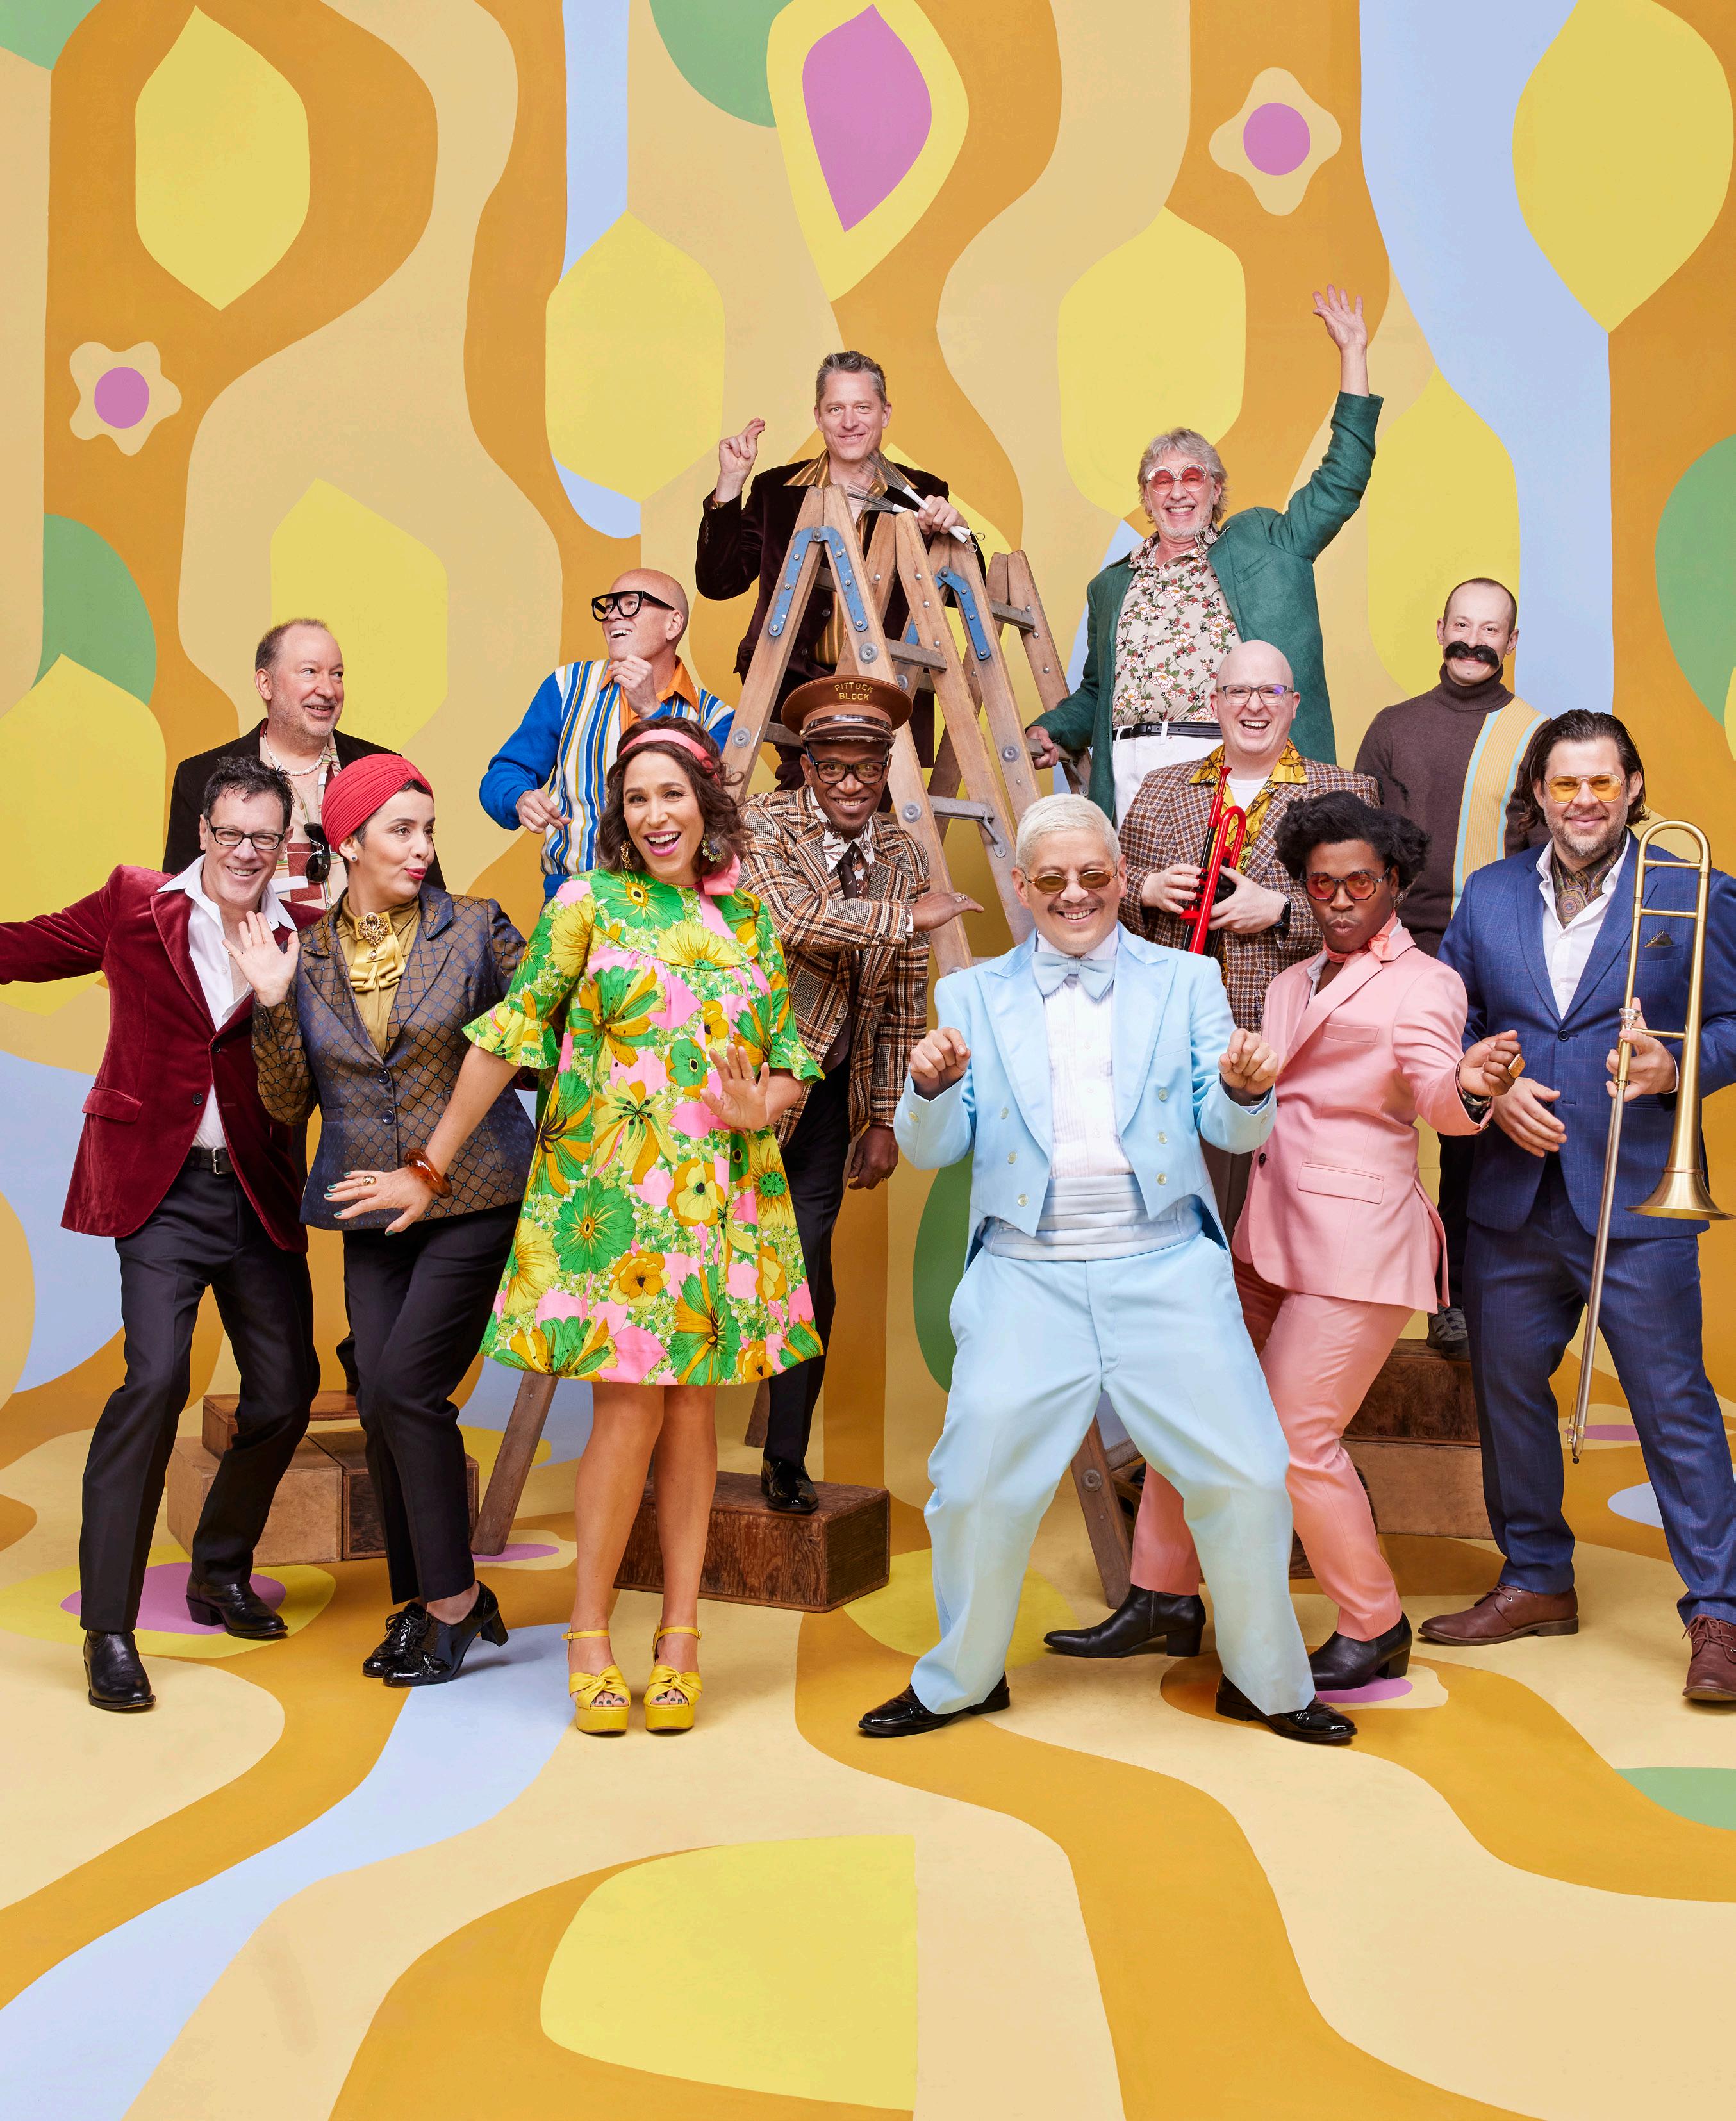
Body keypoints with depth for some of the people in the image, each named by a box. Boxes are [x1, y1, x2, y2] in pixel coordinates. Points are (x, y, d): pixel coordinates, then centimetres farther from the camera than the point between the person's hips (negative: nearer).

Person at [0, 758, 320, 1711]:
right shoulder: (134, 906, 2)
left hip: (259, 1194, 3)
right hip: (159, 1186, -3)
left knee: (287, 1388, 6)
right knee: (156, 1375, -16)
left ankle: (220, 1571, 32)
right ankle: (108, 1626, -4)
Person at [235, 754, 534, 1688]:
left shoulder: (475, 928, 0)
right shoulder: (307, 955, 7)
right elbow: (288, 1103, 5)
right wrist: (274, 1006, -8)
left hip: (474, 1196, -3)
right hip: (371, 1208, 3)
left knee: (407, 1384, -11)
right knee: (379, 1403, 2)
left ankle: (452, 1596, 5)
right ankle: (421, 1602, 18)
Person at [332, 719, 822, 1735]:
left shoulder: (752, 923, 10)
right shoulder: (589, 904, 1)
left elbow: (792, 1064, 13)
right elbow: (508, 1036, -1)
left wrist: (761, 1105, -10)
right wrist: (431, 1167, 0)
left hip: (723, 1201, 3)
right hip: (609, 1195, -3)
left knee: (694, 1407, 6)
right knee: (630, 1408, -6)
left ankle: (680, 1633, 16)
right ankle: (590, 1635, 10)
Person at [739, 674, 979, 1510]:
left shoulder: (903, 858, 6)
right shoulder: (762, 826, -8)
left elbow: (903, 1002, 8)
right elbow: (792, 922, -26)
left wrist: (884, 1119, 5)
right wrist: (907, 916, -21)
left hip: (829, 1091, 4)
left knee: (807, 1271, 1)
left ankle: (786, 1459, 15)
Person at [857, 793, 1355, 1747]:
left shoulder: (1185, 982, 11)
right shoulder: (972, 997, 10)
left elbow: (1230, 1130, 5)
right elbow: (932, 1149, 5)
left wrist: (1244, 1089, -18)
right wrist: (931, 1086, -17)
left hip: (1167, 1272, 0)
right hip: (1027, 1280, 0)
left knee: (1248, 1479, -1)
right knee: (977, 1487, 1)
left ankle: (1266, 1682, 23)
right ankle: (961, 1679, 26)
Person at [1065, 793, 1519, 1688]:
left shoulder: (1423, 984, -3)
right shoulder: (1291, 983, 18)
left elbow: (1431, 1091, -22)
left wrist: (1468, 1084, -43)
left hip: (1357, 1245, -7)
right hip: (1268, 1236, 8)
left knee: (1295, 1438, -8)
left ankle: (1374, 1631, 12)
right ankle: (1153, 1601, 21)